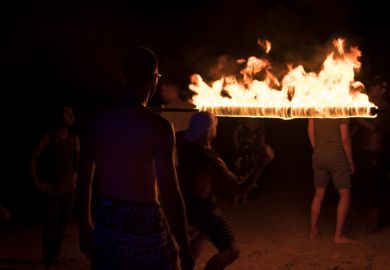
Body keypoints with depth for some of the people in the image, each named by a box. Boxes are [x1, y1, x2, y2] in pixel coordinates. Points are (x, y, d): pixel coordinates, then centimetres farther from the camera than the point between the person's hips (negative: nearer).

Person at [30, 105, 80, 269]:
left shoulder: (75, 139, 7)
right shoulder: (49, 137, -6)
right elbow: (33, 158, -3)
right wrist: (37, 182, -6)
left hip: (69, 188, 4)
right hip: (53, 188, -4)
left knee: (63, 223, 8)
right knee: (51, 224, -5)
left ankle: (56, 257, 20)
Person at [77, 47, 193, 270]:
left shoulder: (99, 121, 3)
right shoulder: (158, 126, -13)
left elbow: (84, 179, 8)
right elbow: (169, 192, -18)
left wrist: (86, 225, 19)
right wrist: (184, 247, -12)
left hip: (106, 225, 5)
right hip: (144, 227, -5)